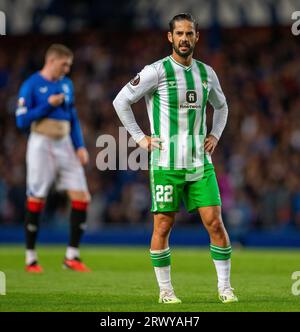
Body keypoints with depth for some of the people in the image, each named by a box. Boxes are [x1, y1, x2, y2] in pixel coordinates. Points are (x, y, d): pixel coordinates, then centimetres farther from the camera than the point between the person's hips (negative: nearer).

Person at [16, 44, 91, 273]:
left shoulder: (67, 84, 13)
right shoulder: (31, 85, -5)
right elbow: (22, 120, -9)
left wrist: (80, 146, 8)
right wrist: (48, 105, -14)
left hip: (65, 146, 6)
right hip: (41, 145, -6)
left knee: (81, 198, -3)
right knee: (36, 200, -2)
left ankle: (72, 256, 4)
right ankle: (31, 258, 9)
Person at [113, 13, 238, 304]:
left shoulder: (206, 73, 9)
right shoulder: (157, 71, -6)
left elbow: (221, 106, 28)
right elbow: (121, 101, -2)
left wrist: (215, 135, 13)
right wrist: (140, 138, -4)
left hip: (200, 162, 4)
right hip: (166, 163, -4)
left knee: (214, 222, -3)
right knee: (163, 226, -1)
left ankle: (225, 287, 8)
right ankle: (165, 290, 11)